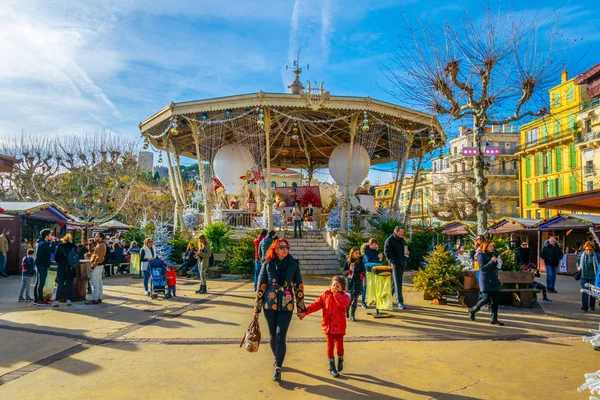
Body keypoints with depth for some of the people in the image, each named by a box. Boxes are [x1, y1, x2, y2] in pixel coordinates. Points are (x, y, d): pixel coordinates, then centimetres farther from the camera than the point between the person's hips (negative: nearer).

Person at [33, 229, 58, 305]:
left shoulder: (39, 243, 15)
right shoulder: (44, 243, -17)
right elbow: (52, 250, -28)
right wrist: (53, 241, -18)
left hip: (38, 264, 10)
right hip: (42, 265, -10)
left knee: (38, 283, 14)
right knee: (41, 283, -7)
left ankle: (36, 299, 20)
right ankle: (41, 300, -4)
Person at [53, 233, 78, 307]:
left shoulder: (59, 247, -4)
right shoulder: (74, 247, -1)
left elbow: (56, 258, -2)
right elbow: (77, 257, 3)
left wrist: (59, 263, 17)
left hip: (61, 269, -1)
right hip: (71, 269, 1)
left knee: (60, 285, 4)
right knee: (69, 285, 7)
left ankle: (56, 301, 0)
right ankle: (69, 300, 6)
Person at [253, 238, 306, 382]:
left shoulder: (293, 264, -3)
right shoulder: (267, 264, -3)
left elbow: (299, 287, 2)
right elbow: (261, 286, 0)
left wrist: (300, 308, 4)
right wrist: (257, 308, 1)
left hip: (286, 306, -1)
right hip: (270, 305, 1)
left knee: (280, 336, -8)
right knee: (273, 335, 13)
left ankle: (278, 368, 2)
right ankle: (277, 358, 37)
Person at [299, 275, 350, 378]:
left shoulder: (344, 297, -4)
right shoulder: (326, 295, 3)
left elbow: (343, 304, -27)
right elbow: (316, 304, -2)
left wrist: (336, 294, -25)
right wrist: (305, 312, -9)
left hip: (339, 326, -2)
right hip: (328, 325, 2)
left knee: (339, 346, 0)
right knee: (330, 346, 6)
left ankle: (340, 360, 32)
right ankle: (332, 367, 20)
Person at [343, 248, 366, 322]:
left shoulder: (360, 261, -2)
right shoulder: (348, 261, 0)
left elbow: (363, 270, -8)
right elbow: (344, 272, 4)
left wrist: (362, 274, -30)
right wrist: (348, 272, -18)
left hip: (358, 282, 0)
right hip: (350, 281, 0)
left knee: (355, 299, 1)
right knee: (350, 298, -2)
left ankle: (352, 315, 16)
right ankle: (346, 310, 29)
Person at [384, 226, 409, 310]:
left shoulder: (402, 239, 14)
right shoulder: (390, 240, -10)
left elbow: (405, 249, 27)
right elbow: (387, 252, -12)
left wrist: (406, 253, 5)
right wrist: (393, 261, -16)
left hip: (402, 264, 8)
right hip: (395, 264, -8)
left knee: (395, 282, 14)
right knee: (397, 283, -8)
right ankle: (400, 302, -7)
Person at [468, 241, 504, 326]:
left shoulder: (494, 254, 12)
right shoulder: (481, 255, -8)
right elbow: (482, 267, -16)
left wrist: (499, 263, 2)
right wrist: (492, 262, -21)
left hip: (494, 280, 7)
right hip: (486, 280, -7)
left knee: (496, 299, 3)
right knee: (487, 299, -9)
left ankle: (494, 319, 9)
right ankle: (472, 310, 14)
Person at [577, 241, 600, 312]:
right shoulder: (581, 254, -1)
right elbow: (577, 262, 12)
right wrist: (578, 267, -7)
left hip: (593, 276, 0)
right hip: (584, 276, 0)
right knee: (584, 292, -6)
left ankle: (592, 306, 31)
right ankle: (584, 307, -1)